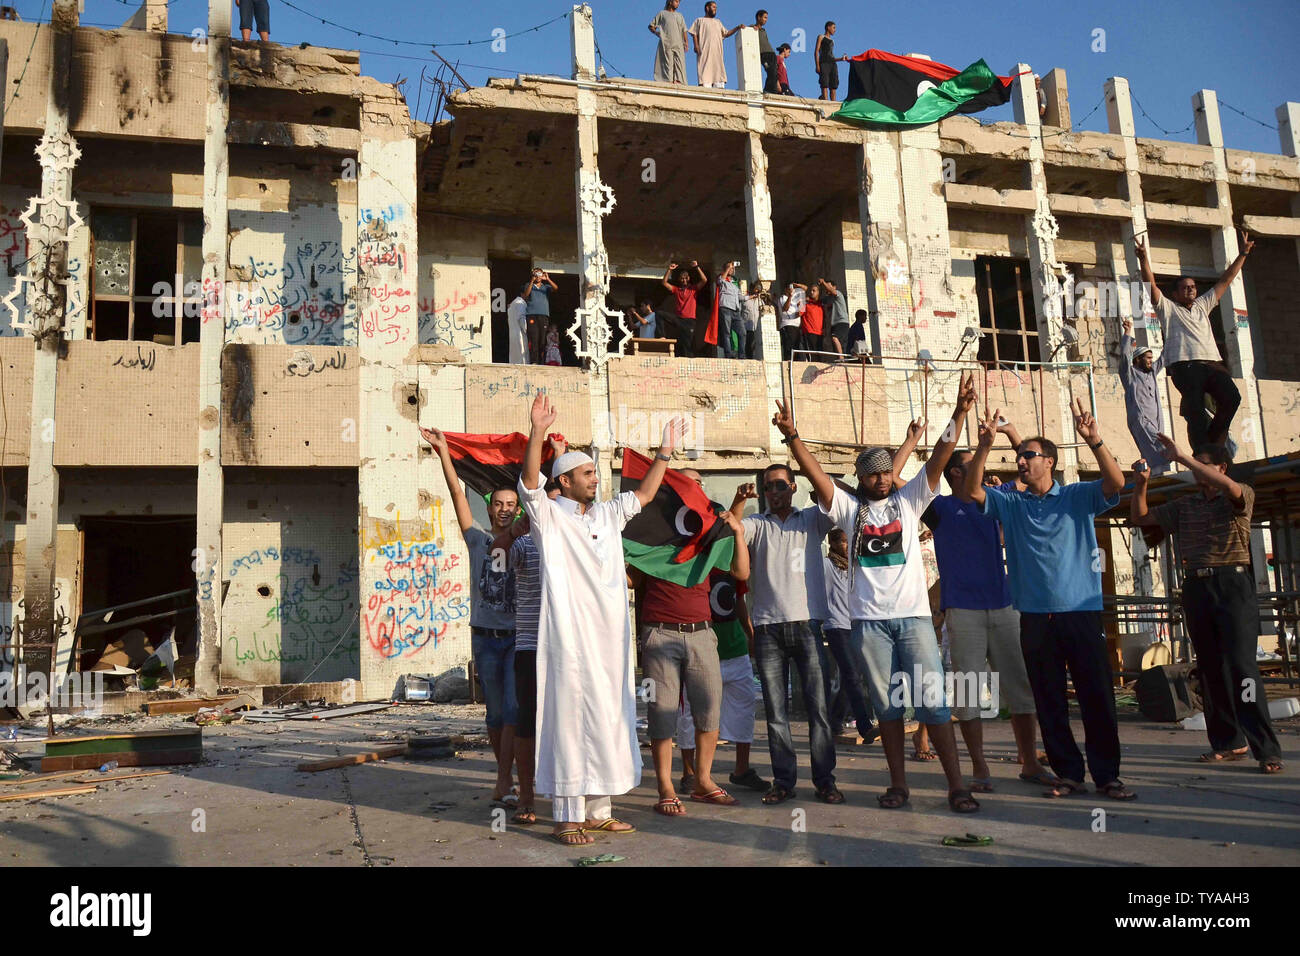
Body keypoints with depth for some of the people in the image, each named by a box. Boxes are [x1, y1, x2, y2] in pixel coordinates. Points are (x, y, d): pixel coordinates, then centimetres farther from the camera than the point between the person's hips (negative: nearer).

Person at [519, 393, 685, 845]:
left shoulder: (608, 514, 18)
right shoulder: (548, 515, -1)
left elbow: (644, 494, 29)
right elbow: (529, 481, -18)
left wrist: (665, 451, 26)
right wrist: (538, 433, -30)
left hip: (609, 637, 7)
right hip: (569, 637, -7)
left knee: (608, 719, 10)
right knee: (569, 719, -6)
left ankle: (598, 811, 20)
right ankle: (567, 816, 0)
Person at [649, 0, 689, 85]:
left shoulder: (680, 16, 26)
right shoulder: (662, 13, 15)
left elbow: (684, 30, 18)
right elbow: (651, 26, 14)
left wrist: (686, 43, 3)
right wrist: (657, 33, -4)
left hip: (678, 44, 3)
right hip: (666, 43, -3)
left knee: (679, 63, -12)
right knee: (668, 63, -13)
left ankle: (678, 81, -20)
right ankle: (669, 81, -18)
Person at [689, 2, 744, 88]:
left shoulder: (718, 22, 32)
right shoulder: (700, 20, 17)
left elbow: (726, 34, 24)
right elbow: (694, 34, 5)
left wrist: (737, 27, 13)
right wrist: (696, 46, -11)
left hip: (717, 51, 5)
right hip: (705, 51, -5)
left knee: (719, 70, -8)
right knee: (705, 71, -16)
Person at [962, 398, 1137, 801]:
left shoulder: (1078, 496, 5)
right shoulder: (1011, 504, 10)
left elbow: (1116, 483, -10)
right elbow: (973, 491, -3)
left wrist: (1094, 441, -24)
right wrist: (984, 446, -15)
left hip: (1081, 612, -2)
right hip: (1035, 615, 2)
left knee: (1097, 695, -1)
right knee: (1049, 700, 5)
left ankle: (1107, 775, 9)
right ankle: (1069, 773, 15)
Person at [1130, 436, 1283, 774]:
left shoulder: (1241, 496, 3)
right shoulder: (1184, 505, 18)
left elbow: (1227, 485, -20)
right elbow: (1140, 517, 19)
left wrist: (1181, 457, -20)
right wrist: (1140, 483, 3)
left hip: (1232, 584, -5)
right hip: (1195, 588, 5)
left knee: (1241, 665, -13)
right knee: (1210, 668, 5)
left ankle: (1267, 750, -11)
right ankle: (1228, 742, 13)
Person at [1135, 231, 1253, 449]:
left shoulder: (1202, 305, 30)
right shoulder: (1168, 308, 15)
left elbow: (1225, 280, 32)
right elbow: (1151, 285, 1)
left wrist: (1243, 254, 31)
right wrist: (1144, 259, -12)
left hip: (1212, 363, 5)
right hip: (1185, 365, -5)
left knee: (1232, 398, -17)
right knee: (1196, 413, -16)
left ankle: (1213, 442, 2)